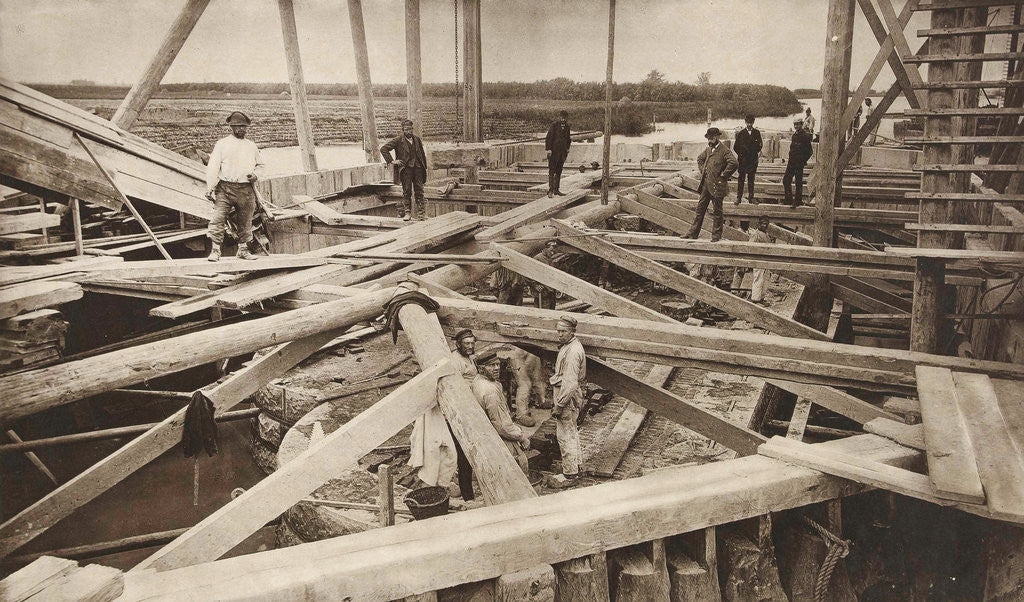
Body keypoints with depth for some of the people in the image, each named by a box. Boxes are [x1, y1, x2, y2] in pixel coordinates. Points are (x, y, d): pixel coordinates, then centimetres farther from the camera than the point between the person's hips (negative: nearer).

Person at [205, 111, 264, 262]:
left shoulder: (252, 146, 16)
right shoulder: (222, 144, 6)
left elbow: (260, 165, 28)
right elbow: (213, 167, 1)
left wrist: (255, 175, 5)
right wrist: (210, 188, -8)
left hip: (246, 190, 3)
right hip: (225, 188, -3)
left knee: (245, 221, 7)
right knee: (218, 218, -11)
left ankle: (243, 249, 19)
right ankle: (215, 250, -7)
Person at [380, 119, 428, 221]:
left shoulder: (417, 139, 12)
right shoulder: (398, 140, -1)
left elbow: (422, 154, 19)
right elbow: (383, 149, -1)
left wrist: (424, 167, 13)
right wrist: (391, 161, -6)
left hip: (417, 167, 3)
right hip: (405, 168, -3)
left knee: (419, 190, 2)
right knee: (406, 191, 0)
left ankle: (421, 212, 4)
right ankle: (407, 212, 4)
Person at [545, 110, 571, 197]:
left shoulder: (567, 126, 11)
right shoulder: (554, 125, -8)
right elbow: (548, 137, -11)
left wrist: (567, 148, 16)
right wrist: (548, 149, -16)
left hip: (562, 151, 6)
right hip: (553, 151, -6)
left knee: (559, 171, 10)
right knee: (551, 171, -7)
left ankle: (556, 189, 16)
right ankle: (550, 190, -9)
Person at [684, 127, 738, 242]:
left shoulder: (724, 151, -12)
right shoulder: (708, 149, 12)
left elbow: (733, 163, -26)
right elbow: (700, 158, 30)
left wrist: (723, 176, -18)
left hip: (716, 185, -7)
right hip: (705, 184, 8)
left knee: (716, 211, 1)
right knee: (700, 208, 11)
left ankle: (716, 236, 9)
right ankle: (693, 233, 17)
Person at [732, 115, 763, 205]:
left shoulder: (757, 132, 7)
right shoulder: (740, 133, 2)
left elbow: (760, 144, 12)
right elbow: (735, 147, 5)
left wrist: (759, 151, -4)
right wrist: (740, 154, -2)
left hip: (753, 159, 2)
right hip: (743, 160, -2)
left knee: (751, 178, 7)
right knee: (741, 178, 0)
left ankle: (751, 197, 13)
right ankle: (739, 197, 3)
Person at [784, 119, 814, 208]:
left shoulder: (805, 136, -9)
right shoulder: (794, 135, 14)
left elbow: (810, 151, -9)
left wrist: (803, 160, -10)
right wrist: (791, 159, 13)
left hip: (799, 164, -8)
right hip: (791, 163, 8)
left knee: (799, 182, 0)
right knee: (786, 180, 5)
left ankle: (797, 201, 7)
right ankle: (789, 200, 14)